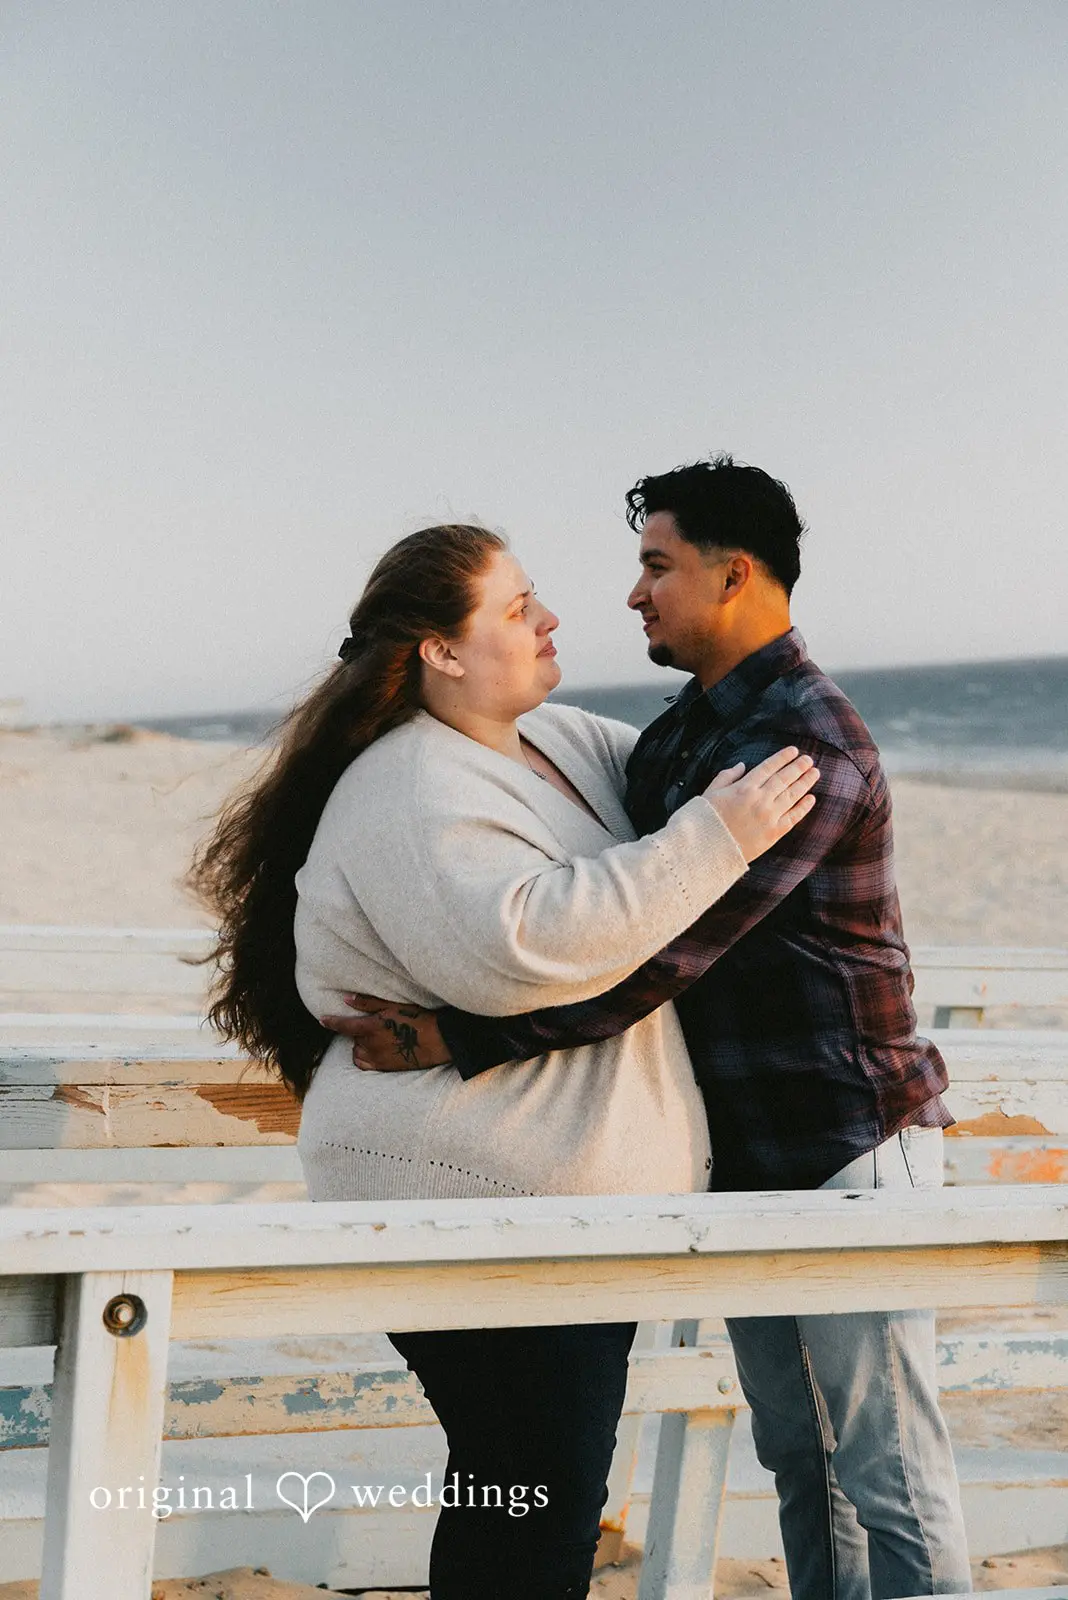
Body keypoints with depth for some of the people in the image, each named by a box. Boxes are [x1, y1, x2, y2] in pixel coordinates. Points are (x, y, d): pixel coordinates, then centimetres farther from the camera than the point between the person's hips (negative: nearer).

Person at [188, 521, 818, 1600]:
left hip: (572, 1190, 10)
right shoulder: (415, 797, -17)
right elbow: (528, 941, -32)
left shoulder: (558, 744, 12)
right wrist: (713, 838, -26)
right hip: (485, 1201, -10)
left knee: (541, 1499, 17)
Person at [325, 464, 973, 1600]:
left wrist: (458, 1039, -25)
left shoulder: (810, 750, -20)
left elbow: (660, 954, -27)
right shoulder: (679, 735, 11)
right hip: (750, 1151, 9)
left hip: (848, 1142, -9)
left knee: (885, 1469, -2)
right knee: (798, 1457, 16)